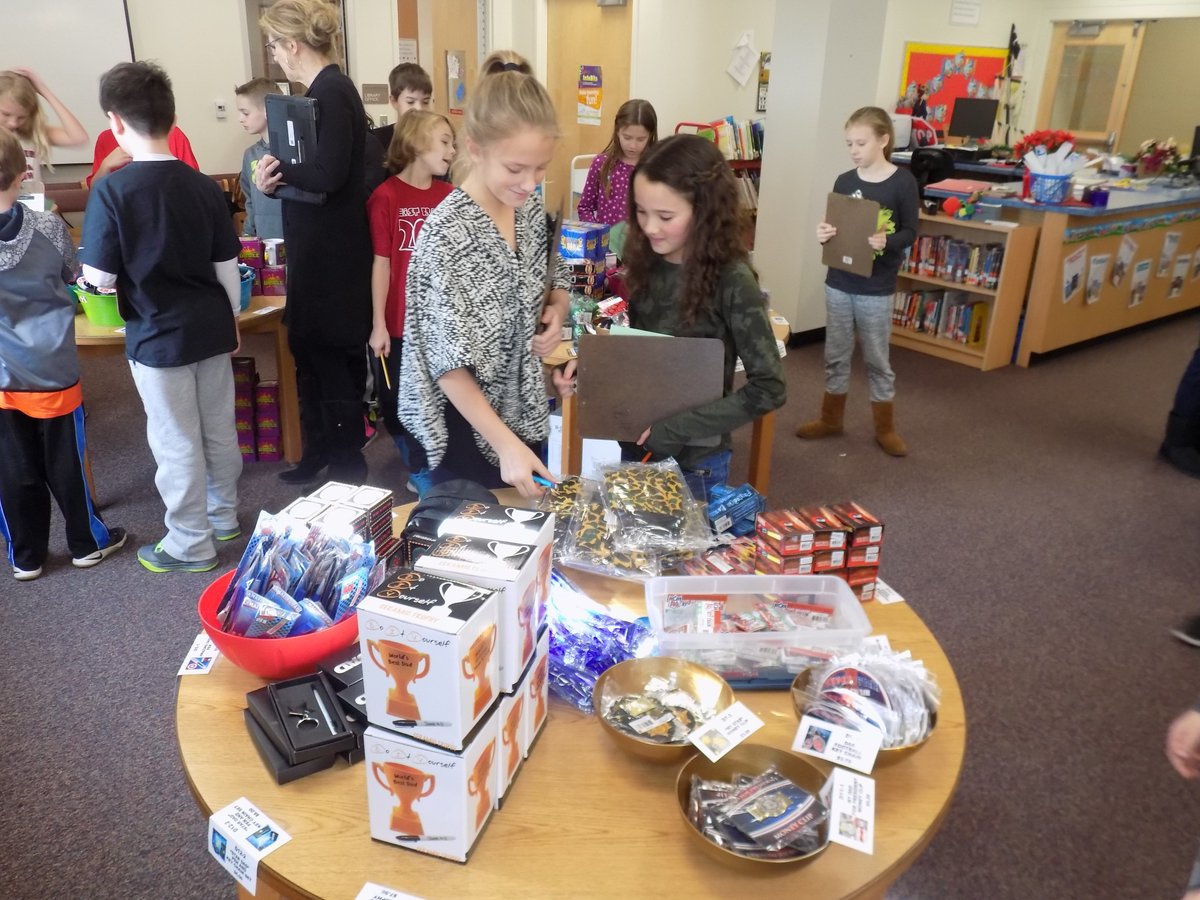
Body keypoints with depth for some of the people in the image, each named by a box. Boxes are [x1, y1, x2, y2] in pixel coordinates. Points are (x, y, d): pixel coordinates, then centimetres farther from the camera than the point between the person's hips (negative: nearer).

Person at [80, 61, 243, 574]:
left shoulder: (111, 191, -15)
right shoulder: (204, 186, -2)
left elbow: (100, 279, -14)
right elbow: (228, 266, 4)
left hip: (157, 336, -5)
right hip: (211, 326, 5)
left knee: (176, 442, 7)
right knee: (219, 427, 17)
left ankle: (191, 544, 19)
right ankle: (224, 516, 35)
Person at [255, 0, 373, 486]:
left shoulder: (331, 92, -16)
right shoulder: (324, 90, 13)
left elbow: (329, 174, -25)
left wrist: (278, 168, -9)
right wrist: (277, 178, -3)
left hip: (333, 251, -10)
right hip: (319, 247, 10)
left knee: (331, 354, 1)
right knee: (310, 347, 17)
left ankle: (347, 464, 16)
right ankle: (320, 451, 31)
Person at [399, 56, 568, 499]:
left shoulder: (531, 207, -2)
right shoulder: (447, 233, -23)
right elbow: (448, 362, -23)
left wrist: (556, 311, -7)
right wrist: (504, 442, -27)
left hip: (526, 412, 7)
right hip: (468, 427, -6)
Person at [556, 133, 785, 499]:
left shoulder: (732, 281, -20)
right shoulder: (646, 263, -3)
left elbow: (768, 389, -20)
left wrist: (673, 428, -22)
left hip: (694, 461, -5)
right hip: (634, 446, 5)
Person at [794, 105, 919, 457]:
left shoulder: (903, 182, -8)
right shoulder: (844, 181, 2)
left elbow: (910, 232, -7)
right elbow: (834, 227, 8)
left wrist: (886, 241, -26)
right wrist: (825, 234, -14)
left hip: (876, 288, -4)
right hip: (838, 283, 4)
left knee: (877, 360, 7)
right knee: (835, 355, 14)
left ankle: (885, 428, 22)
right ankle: (831, 419, 29)